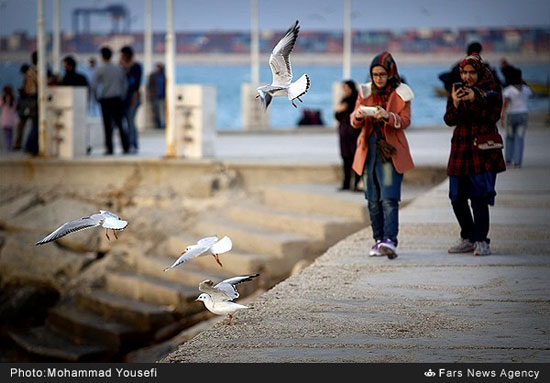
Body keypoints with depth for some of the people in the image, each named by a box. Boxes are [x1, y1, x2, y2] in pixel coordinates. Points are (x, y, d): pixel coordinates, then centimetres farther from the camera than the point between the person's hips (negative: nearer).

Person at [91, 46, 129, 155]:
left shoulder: (100, 70, -5)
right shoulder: (119, 69, 7)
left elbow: (93, 85, -9)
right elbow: (125, 84, 10)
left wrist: (96, 97, 4)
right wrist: (122, 96, 17)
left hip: (105, 99, -3)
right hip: (117, 99, 3)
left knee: (108, 125, 0)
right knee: (119, 124, 9)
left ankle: (109, 149, -2)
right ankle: (126, 147, 3)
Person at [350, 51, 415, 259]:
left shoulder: (400, 93, 2)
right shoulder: (365, 92, 10)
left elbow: (405, 121, -9)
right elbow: (355, 123, 4)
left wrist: (388, 116, -29)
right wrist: (358, 116, -20)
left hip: (391, 150, -4)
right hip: (369, 149, 4)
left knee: (389, 198, -15)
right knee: (373, 199, 5)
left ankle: (390, 240, -25)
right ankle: (379, 240, 12)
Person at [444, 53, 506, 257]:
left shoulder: (491, 89, 1)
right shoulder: (457, 91, 10)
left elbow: (493, 116, -11)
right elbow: (449, 120, 1)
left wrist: (475, 100, -23)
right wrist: (455, 105, -18)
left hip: (484, 148, -4)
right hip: (461, 148, 4)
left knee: (480, 196, -11)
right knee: (457, 197, 6)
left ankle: (481, 241, -5)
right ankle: (467, 238, 21)